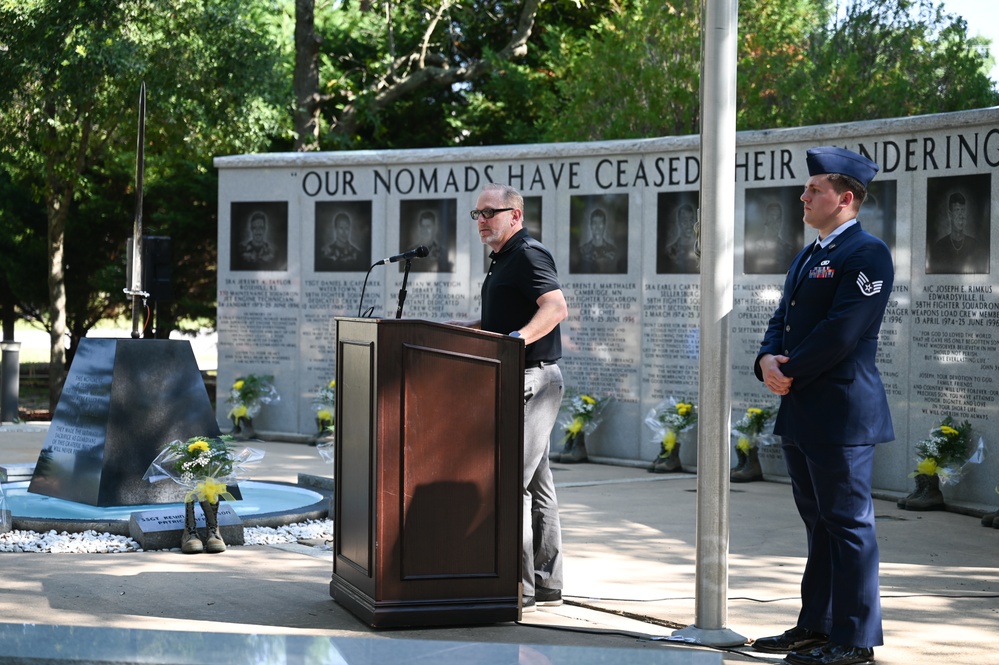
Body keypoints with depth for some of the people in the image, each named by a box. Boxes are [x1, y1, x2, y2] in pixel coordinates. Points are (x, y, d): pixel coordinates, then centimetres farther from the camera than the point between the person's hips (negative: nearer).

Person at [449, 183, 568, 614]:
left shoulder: (529, 255, -12)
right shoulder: (503, 261, 20)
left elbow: (556, 307, -27)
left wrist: (519, 338, -39)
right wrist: (465, 328, 21)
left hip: (532, 379, -11)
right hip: (518, 381, 11)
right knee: (535, 482, 12)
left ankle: (518, 588, -9)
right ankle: (546, 583, 17)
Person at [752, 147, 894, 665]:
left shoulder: (867, 255, -11)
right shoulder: (807, 257, 19)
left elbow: (841, 330, -19)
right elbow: (782, 321, 17)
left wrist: (791, 372, -13)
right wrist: (767, 360, -4)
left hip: (841, 413, -9)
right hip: (801, 415, 9)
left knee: (848, 524, -3)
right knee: (820, 524, 16)